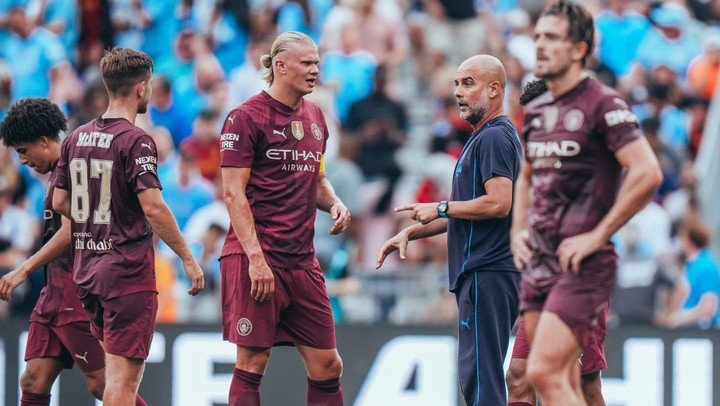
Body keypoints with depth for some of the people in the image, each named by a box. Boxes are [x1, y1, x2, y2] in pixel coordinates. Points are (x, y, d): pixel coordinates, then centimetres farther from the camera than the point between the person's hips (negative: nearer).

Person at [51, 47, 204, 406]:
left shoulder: (77, 138, 9)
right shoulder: (135, 140, -13)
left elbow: (59, 202, 13)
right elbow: (152, 207, -20)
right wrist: (187, 258, -12)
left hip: (87, 266, 7)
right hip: (128, 268, -7)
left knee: (116, 369, 20)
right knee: (124, 375, -7)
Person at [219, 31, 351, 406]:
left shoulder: (314, 117, 15)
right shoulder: (246, 117, -8)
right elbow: (233, 192, -12)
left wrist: (334, 203, 4)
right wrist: (255, 258, -20)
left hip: (302, 260, 7)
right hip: (256, 258, -7)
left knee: (327, 365, 5)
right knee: (252, 363, -5)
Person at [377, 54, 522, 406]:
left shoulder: (495, 137, -11)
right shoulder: (482, 138, 22)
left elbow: (498, 202, -24)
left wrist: (441, 208, -11)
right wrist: (410, 233, 21)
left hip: (487, 275, -11)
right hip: (478, 274, 11)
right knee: (478, 378, 11)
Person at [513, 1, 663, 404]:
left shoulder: (603, 105, -9)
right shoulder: (536, 111, 15)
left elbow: (648, 173, -18)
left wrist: (597, 236, -16)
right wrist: (519, 231, 13)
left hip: (582, 264, -8)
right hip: (538, 262, 8)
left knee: (545, 373, -18)